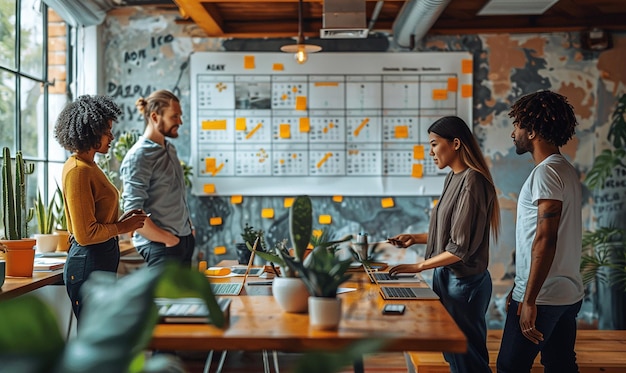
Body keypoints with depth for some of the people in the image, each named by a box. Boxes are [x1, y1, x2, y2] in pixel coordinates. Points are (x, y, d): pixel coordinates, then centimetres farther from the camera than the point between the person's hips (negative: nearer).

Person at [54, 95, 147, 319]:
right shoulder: (78, 171, -17)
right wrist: (122, 227, -10)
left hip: (101, 260, 10)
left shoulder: (88, 166, 13)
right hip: (89, 264, -10)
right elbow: (85, 234, -21)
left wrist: (120, 219, 7)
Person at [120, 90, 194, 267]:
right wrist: (169, 240, -14)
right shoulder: (138, 157, -13)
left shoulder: (170, 149, 13)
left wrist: (189, 229, 12)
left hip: (185, 239, 8)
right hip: (160, 245, -8)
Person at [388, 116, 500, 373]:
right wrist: (415, 238, 7)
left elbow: (462, 247, -22)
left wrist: (418, 267, -16)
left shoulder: (472, 182, -21)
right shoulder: (453, 178, 7)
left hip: (464, 283, -9)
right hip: (447, 277, 9)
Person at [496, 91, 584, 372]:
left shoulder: (546, 172, -16)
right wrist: (520, 288, 21)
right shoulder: (564, 170, 14)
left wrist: (529, 300, -21)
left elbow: (545, 240, -22)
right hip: (568, 295, 9)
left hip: (542, 297, -9)